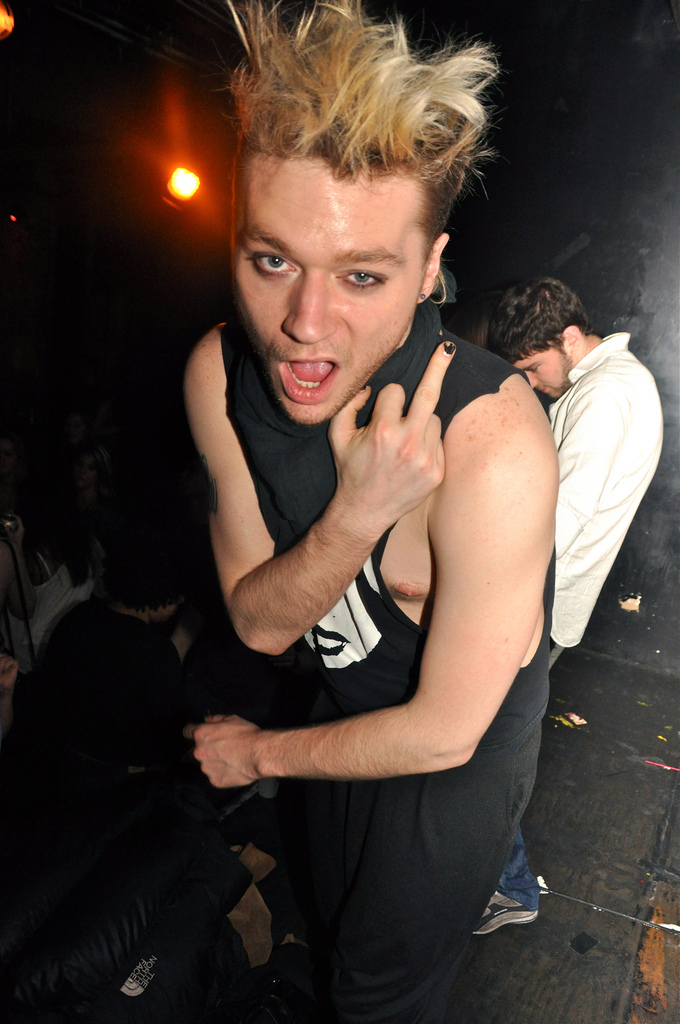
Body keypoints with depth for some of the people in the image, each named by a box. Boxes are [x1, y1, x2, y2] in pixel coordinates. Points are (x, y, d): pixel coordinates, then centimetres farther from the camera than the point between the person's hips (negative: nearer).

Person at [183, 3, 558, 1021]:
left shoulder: (490, 445, -39)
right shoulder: (219, 374, -21)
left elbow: (444, 733, -27)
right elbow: (259, 621, -16)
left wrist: (261, 752, -12)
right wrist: (351, 521, -38)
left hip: (465, 748, -5)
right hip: (350, 704, 5)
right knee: (340, 914, 34)